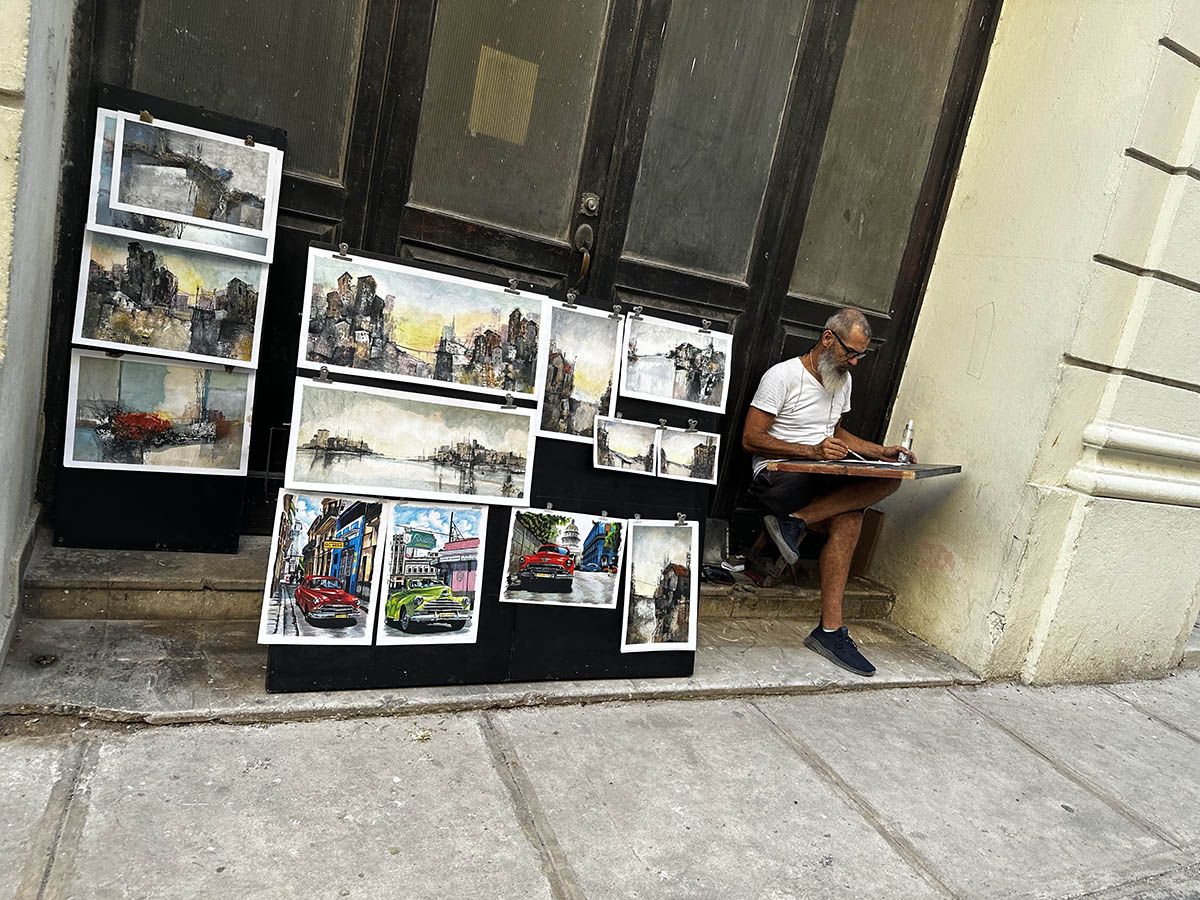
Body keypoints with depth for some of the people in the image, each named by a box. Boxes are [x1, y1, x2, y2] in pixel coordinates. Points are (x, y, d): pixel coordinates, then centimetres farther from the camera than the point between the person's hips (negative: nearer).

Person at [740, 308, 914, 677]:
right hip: (777, 476, -8)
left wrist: (881, 451, 11)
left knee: (890, 478, -20)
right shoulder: (783, 375, -10)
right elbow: (751, 438, -14)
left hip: (822, 476, 8)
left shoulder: (843, 380, 15)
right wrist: (811, 451, -23)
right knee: (848, 520, -29)